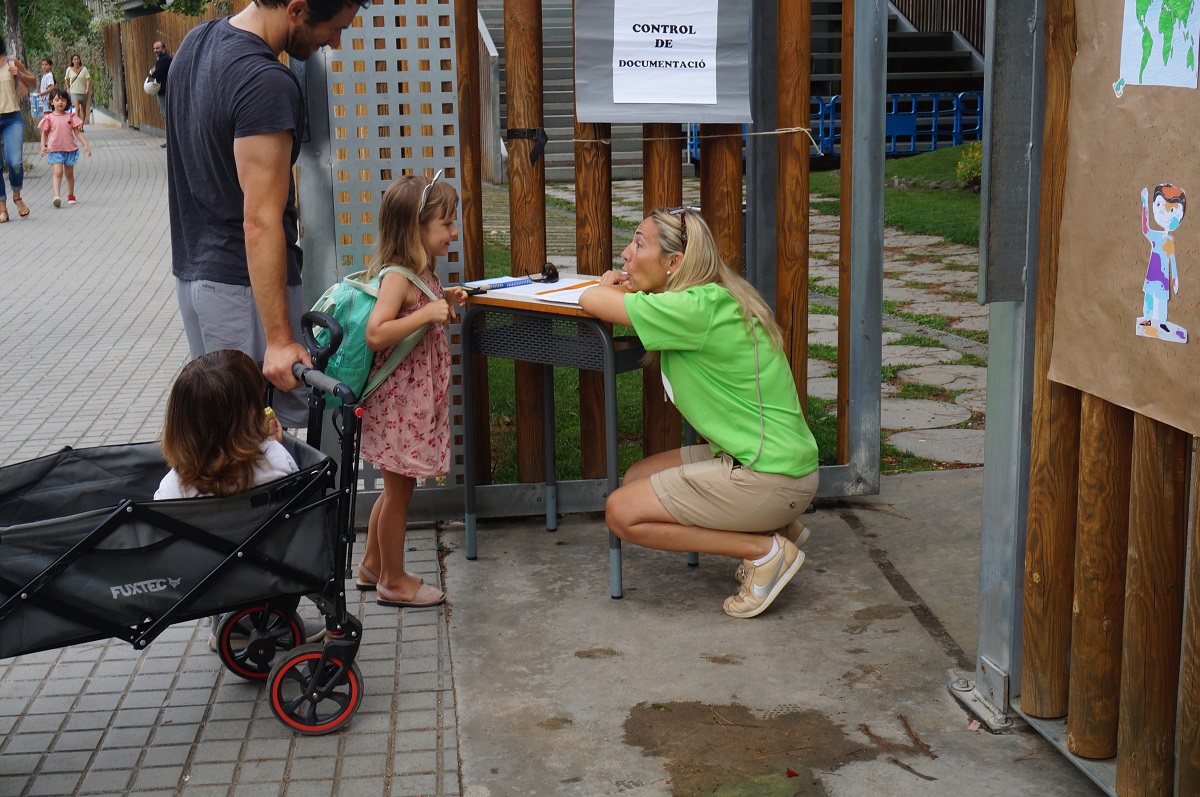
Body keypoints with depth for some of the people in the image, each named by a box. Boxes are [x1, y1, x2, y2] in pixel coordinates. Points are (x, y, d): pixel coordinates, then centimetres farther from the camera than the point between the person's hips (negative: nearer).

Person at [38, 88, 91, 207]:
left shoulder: (71, 117, 4)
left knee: (69, 173, 13)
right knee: (58, 172, -16)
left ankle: (71, 196, 27)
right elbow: (44, 133, 7)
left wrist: (85, 145, -2)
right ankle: (57, 196, -25)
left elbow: (77, 132, 6)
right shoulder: (49, 118, -1)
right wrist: (43, 146, -6)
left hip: (70, 149, 2)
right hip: (55, 150, -2)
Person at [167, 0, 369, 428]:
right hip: (242, 285, -10)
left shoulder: (197, 40, 8)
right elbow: (260, 224, -25)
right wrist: (280, 339, -24)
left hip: (190, 269, 10)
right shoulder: (267, 84, -23)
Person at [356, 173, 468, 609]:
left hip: (416, 400, 10)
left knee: (396, 488, 20)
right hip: (400, 401, -10)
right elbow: (376, 334, -30)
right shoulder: (398, 276, -21)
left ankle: (372, 565, 34)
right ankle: (393, 580, 17)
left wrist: (444, 302, 9)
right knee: (399, 490, 4)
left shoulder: (420, 272, 9)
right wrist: (427, 312, -30)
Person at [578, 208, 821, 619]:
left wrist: (607, 288, 6)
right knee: (637, 478, 18)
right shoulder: (713, 300, 7)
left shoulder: (698, 309, -21)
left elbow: (593, 301, -16)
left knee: (622, 513, -6)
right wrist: (626, 288, 0)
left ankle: (766, 549, -3)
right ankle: (775, 524, 15)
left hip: (770, 477, -9)